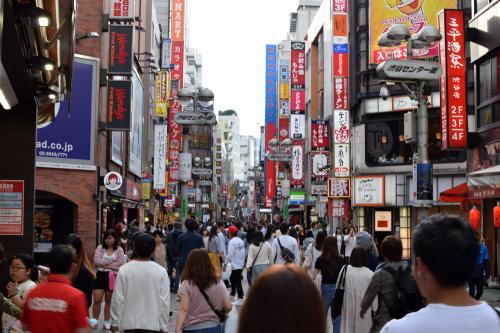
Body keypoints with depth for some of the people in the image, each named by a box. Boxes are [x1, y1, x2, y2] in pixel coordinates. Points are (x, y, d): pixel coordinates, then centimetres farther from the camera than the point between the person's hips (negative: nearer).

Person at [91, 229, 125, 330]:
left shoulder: (119, 250, 1)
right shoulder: (100, 248, 2)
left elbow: (121, 263, -13)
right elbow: (96, 261, -11)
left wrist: (104, 264, -12)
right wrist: (111, 262, -12)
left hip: (112, 277, 0)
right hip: (100, 275, 0)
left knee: (109, 301, 11)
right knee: (97, 300, -4)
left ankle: (107, 321, 22)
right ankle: (94, 320, 12)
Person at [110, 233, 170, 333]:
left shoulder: (124, 270, -7)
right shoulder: (161, 271, -8)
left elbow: (117, 299, -4)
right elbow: (164, 302, -6)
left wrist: (115, 323, 7)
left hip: (130, 323, 1)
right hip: (152, 324, -1)